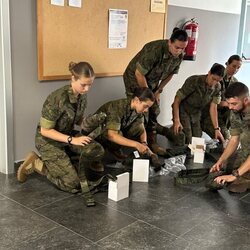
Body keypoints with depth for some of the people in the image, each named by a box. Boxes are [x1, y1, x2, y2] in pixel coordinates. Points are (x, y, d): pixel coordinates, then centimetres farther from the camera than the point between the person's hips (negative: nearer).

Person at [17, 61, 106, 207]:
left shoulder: (82, 96, -8)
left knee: (98, 151, -18)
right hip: (48, 141, -7)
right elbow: (45, 130, -23)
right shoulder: (57, 98, -30)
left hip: (67, 135, 7)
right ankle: (35, 164, 7)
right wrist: (72, 140, -27)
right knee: (73, 185, -11)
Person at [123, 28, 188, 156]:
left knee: (154, 111, 5)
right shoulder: (155, 50, -34)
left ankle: (152, 143, 16)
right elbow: (139, 74, -29)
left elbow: (170, 74, 5)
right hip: (135, 79, -6)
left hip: (152, 82, 6)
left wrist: (159, 91, -1)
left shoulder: (179, 56, -12)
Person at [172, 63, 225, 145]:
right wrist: (176, 121, -30)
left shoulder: (217, 87, -11)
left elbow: (213, 107, -8)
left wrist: (216, 129, -14)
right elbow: (177, 100, -23)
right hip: (183, 111, -5)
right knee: (187, 141, -13)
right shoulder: (194, 81, -26)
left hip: (196, 114, 5)